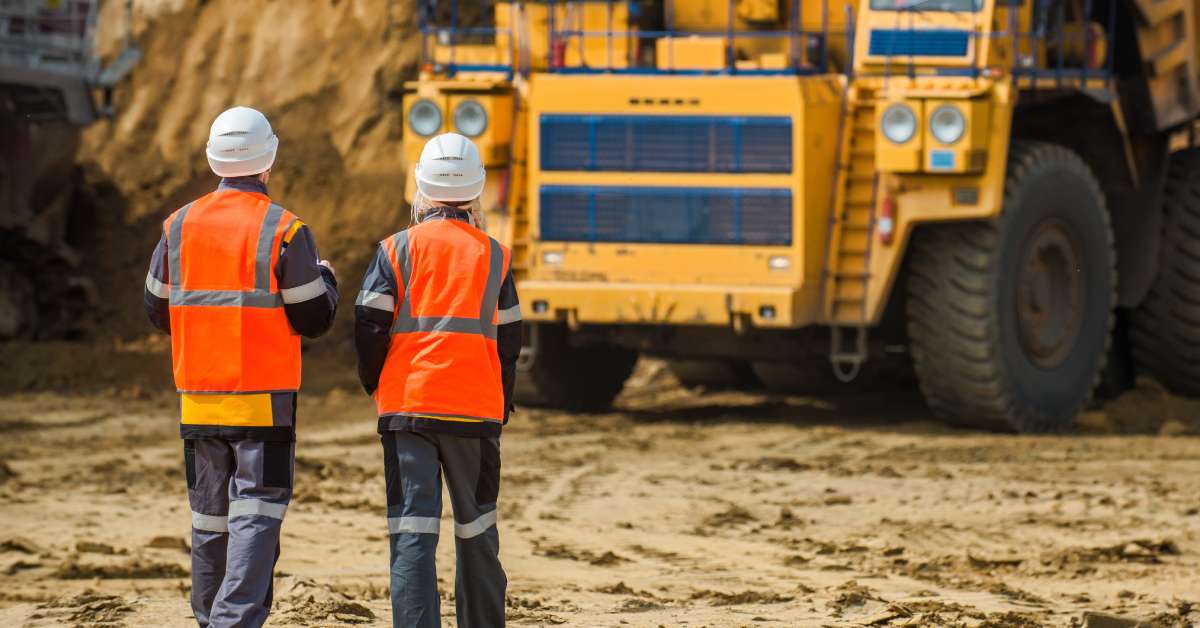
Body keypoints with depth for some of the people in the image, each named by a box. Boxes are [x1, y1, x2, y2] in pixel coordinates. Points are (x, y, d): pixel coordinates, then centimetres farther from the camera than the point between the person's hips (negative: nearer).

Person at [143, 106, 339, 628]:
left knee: (210, 519, 13)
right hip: (264, 402, -4)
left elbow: (158, 311, 12)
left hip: (198, 400, 4)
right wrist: (326, 279, 15)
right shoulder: (283, 231, -8)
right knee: (257, 513, -6)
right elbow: (314, 319, -5)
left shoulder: (179, 226, 5)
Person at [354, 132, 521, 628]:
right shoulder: (493, 256, 5)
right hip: (476, 409, 2)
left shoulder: (397, 249, -1)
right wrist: (501, 402, 20)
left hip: (407, 406, -2)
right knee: (477, 529, 15)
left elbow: (369, 327, -4)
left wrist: (375, 385, 13)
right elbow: (509, 339, 8)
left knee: (412, 530, -5)